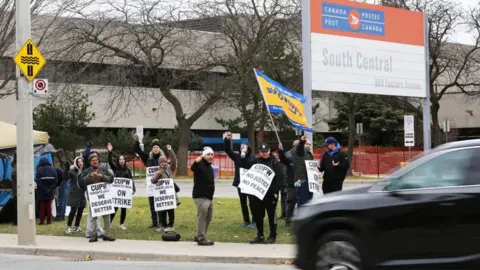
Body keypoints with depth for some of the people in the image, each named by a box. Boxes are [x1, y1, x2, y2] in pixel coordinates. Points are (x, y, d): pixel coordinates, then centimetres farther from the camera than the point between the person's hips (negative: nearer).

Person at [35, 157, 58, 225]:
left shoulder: (39, 169, -12)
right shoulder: (52, 169, 1)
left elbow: (37, 181, -16)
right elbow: (56, 180, 0)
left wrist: (40, 188, -9)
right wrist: (51, 188, 1)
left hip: (42, 191, -3)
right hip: (50, 191, 3)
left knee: (42, 206, 4)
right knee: (49, 205, 10)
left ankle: (42, 220, 1)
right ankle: (49, 220, 9)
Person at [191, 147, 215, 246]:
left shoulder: (210, 167, 16)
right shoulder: (200, 165, -13)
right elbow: (193, 168, -39)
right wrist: (196, 162, -59)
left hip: (209, 197, 10)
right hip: (201, 197, -10)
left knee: (208, 218, 15)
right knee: (202, 217, -10)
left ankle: (199, 236, 26)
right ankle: (201, 238, -7)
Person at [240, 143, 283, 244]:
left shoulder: (274, 162, -3)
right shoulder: (256, 161, 11)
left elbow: (279, 177, -8)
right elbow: (245, 165, 12)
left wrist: (276, 191, -14)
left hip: (271, 194, -5)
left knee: (272, 215, 3)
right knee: (258, 215, 8)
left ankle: (272, 236, 11)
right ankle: (260, 236, 18)